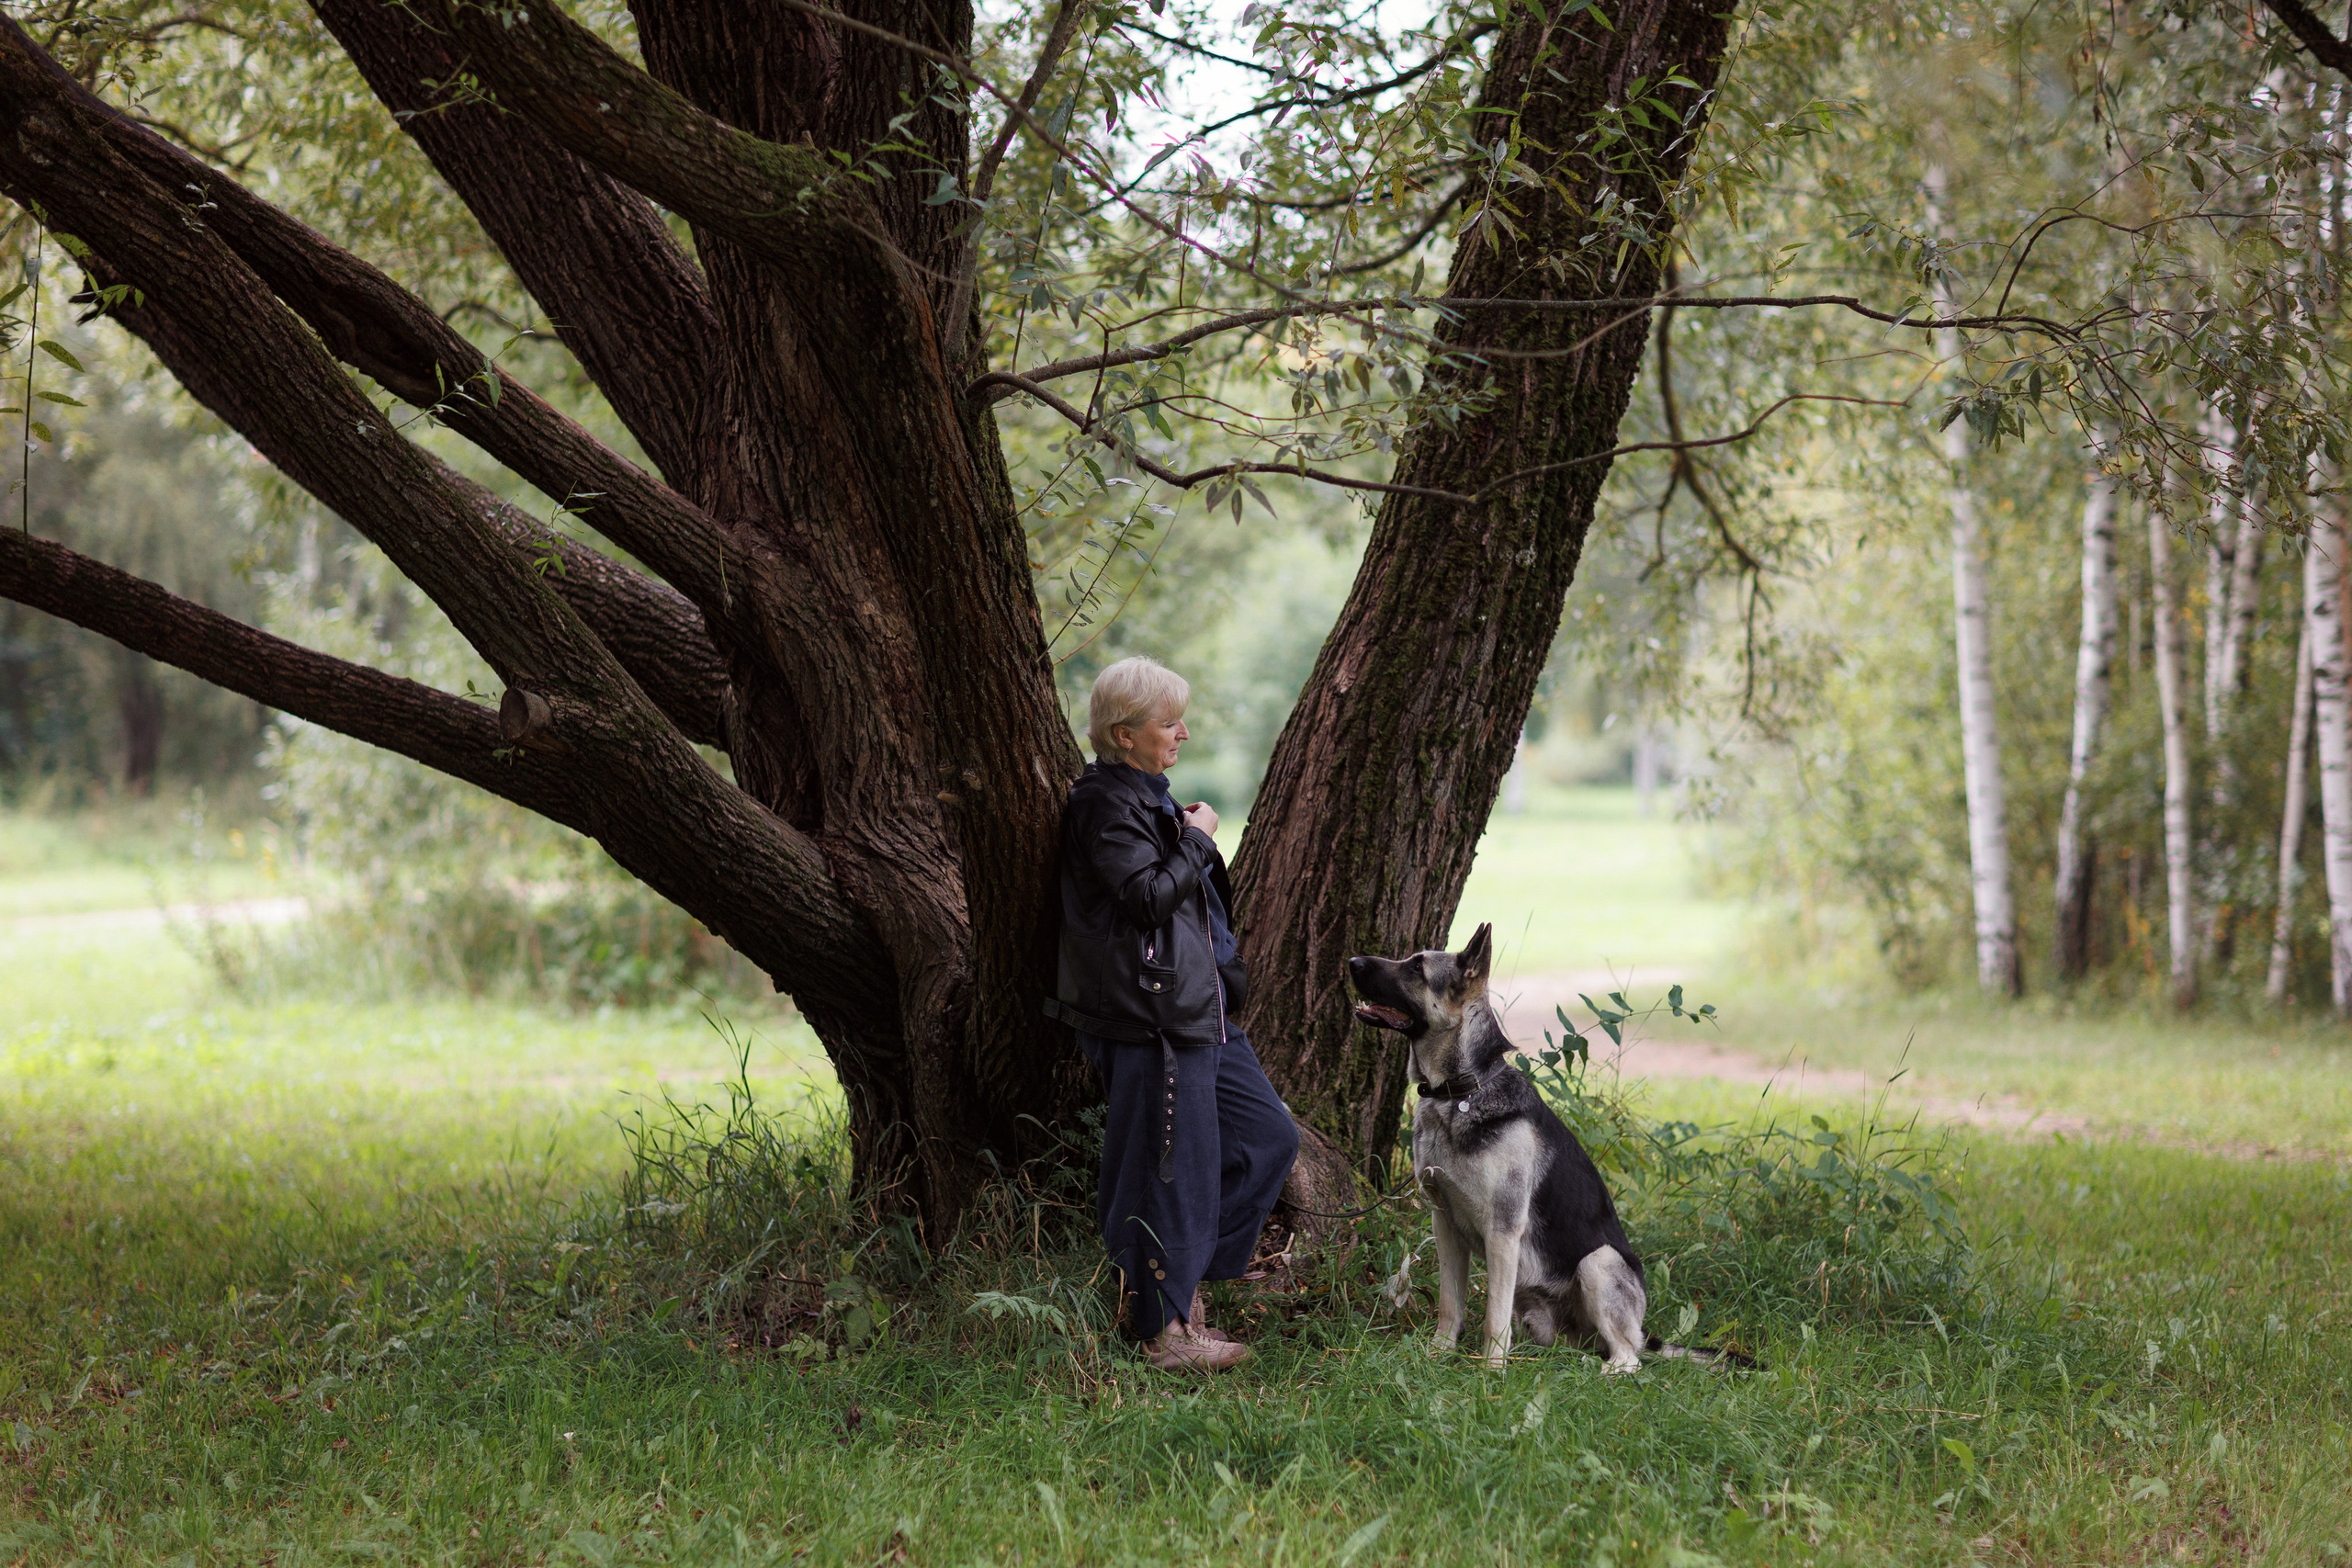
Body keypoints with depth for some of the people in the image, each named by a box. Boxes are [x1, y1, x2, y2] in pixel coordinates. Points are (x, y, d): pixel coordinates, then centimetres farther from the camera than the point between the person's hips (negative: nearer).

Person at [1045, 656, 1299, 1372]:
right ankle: (1167, 1328, 5)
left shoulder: (1145, 797, 19)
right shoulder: (1103, 804, -12)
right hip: (1149, 1020, -11)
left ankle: (1160, 1281, 17)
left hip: (1201, 1010, 11)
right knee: (1173, 1170, -5)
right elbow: (1149, 895, -22)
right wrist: (1197, 838, -10)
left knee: (1270, 1137, 12)